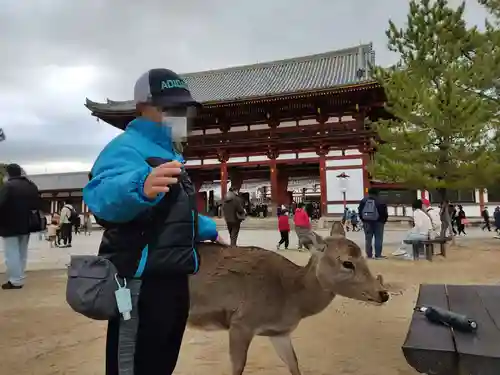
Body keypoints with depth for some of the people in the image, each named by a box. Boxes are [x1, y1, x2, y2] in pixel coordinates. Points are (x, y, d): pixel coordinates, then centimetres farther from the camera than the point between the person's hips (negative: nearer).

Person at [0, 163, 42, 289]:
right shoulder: (31, 186, 10)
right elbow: (38, 204, 13)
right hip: (26, 224, 7)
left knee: (12, 254, -1)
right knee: (22, 253, 15)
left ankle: (15, 281, 0)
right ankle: (19, 279, 21)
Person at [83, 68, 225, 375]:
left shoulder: (169, 153, 17)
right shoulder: (128, 147, -14)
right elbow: (103, 195, -37)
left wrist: (209, 230, 37)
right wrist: (139, 187, -58)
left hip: (172, 277, 10)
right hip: (142, 280, -10)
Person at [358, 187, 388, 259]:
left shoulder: (363, 201, 5)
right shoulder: (380, 202, -8)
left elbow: (360, 211, 7)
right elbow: (384, 213, -6)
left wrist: (363, 220, 13)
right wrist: (383, 221, 8)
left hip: (367, 221, 3)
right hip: (378, 222, -3)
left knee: (368, 238, 7)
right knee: (378, 238, 1)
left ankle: (369, 255, 7)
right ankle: (378, 255, -1)